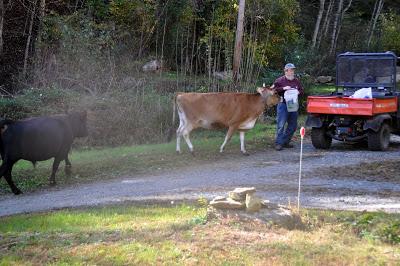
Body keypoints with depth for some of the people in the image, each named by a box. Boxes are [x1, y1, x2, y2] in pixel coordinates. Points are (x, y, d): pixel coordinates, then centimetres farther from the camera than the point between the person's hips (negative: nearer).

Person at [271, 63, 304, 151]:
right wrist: (283, 88, -20)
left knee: (293, 125, 9)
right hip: (283, 105, -6)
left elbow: (302, 91, 21)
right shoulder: (280, 80, -3)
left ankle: (285, 142, 20)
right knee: (281, 124, -10)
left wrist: (299, 92, -3)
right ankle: (278, 143, -7)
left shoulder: (296, 81, 13)